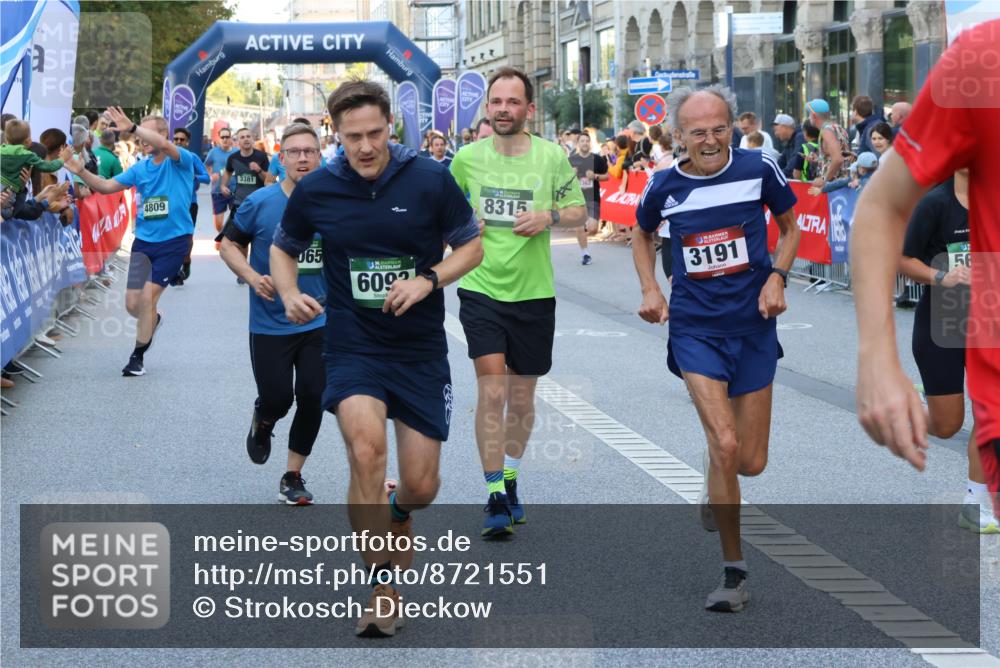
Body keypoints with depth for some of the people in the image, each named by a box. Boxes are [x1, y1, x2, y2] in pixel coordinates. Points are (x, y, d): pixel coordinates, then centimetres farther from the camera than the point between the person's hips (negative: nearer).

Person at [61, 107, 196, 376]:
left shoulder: (180, 160, -7)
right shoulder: (141, 168, 9)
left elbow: (163, 144, -30)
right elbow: (106, 186, 7)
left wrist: (132, 128, -39)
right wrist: (81, 172, -9)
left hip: (174, 241, -5)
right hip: (144, 241, 5)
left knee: (148, 296, -13)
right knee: (133, 304, 1)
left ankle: (137, 357, 3)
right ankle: (151, 321, 38)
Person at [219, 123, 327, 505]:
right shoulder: (260, 203, -8)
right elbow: (230, 245, 2)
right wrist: (253, 278, -14)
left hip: (318, 324, 2)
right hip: (270, 325, -2)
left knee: (312, 399, -1)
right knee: (277, 399, -3)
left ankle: (293, 477, 17)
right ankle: (262, 424, 36)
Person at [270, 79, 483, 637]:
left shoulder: (430, 179, -8)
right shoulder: (316, 190, -4)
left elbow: (471, 246, 2)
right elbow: (283, 249, 14)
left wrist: (428, 281, -16)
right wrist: (290, 294, -7)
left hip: (421, 350, 1)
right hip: (353, 346, 0)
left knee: (421, 485, 1)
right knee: (367, 448, -28)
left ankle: (395, 509, 42)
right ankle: (384, 583, -12)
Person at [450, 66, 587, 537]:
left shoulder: (552, 156, -3)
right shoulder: (468, 157, 0)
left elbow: (579, 211, 5)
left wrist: (550, 217, -15)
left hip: (533, 293, 1)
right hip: (481, 290, -1)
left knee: (521, 398, 12)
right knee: (492, 391, -13)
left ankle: (509, 477, 35)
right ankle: (495, 498, -9)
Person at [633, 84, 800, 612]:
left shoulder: (759, 168, -6)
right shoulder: (665, 186, -4)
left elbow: (790, 227, 10)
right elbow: (642, 234, 17)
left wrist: (777, 277, -7)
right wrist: (649, 289, 2)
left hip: (753, 324, 1)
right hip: (695, 326, -1)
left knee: (751, 463, 5)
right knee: (725, 445, -18)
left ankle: (715, 487, 44)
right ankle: (734, 573, -5)